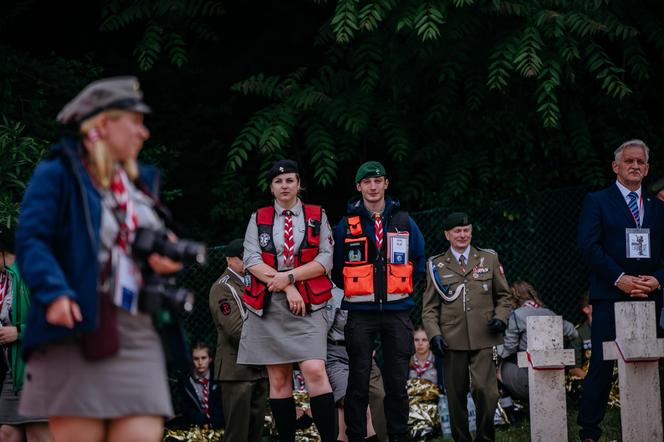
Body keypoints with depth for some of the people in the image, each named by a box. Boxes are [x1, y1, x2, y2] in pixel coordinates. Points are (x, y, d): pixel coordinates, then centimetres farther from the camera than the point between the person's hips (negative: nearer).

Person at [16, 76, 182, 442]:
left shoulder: (141, 182, 22)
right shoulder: (56, 175, 1)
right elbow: (30, 240, -9)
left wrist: (166, 259, 5)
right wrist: (53, 292, -25)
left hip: (138, 337, 6)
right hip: (78, 332, -6)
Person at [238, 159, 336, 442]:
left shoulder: (317, 217, 9)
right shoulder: (258, 219, 11)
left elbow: (325, 261, 0)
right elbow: (251, 261, -1)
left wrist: (289, 276, -12)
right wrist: (286, 287, -11)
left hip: (307, 304, -2)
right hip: (267, 305, 2)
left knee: (315, 371, -16)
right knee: (278, 379, 3)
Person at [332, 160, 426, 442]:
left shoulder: (403, 221, 7)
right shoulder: (346, 225, 3)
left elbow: (419, 262, 14)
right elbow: (336, 268, 10)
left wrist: (404, 289, 8)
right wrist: (355, 290, 6)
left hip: (397, 312, 1)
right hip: (360, 314, -1)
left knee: (397, 382, 3)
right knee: (358, 382, -1)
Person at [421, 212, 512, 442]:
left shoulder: (489, 259, 12)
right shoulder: (436, 266, 10)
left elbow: (503, 296, 17)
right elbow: (429, 308, 9)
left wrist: (500, 317, -2)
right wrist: (434, 334, -5)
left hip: (483, 338, -1)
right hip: (452, 339, 1)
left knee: (485, 390, -13)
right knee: (456, 395, 3)